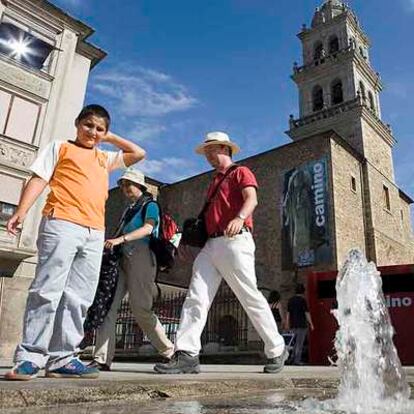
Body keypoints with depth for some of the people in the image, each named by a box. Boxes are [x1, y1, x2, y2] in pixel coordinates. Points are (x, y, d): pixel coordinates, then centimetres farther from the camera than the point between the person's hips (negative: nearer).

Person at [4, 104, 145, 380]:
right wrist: (22, 211, -7)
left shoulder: (105, 158, 27)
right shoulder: (60, 147, 15)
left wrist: (110, 138, 29)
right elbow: (39, 179, 6)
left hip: (95, 233, 5)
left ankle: (62, 358, 5)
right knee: (48, 290, -9)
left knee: (79, 298, 0)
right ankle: (30, 357, -3)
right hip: (61, 224, -4)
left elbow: (139, 153, 29)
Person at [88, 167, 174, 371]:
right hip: (122, 258, 7)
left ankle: (170, 352, 6)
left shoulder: (150, 205, 7)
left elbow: (148, 229, -11)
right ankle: (102, 359, -8)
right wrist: (112, 244, 10)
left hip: (141, 255, -7)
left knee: (141, 308, -10)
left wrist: (120, 239, -24)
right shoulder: (128, 209, 29)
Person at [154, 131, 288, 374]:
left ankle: (277, 351, 11)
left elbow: (251, 198, -13)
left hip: (235, 241, -7)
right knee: (196, 297, -6)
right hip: (211, 244, 8)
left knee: (251, 297, -4)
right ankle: (187, 354, -9)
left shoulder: (241, 172, 7)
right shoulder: (214, 182, 30)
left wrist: (240, 218, -33)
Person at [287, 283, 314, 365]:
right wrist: (311, 324, -4)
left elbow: (288, 313, 12)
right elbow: (307, 313, -10)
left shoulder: (290, 300, 9)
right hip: (301, 324, -6)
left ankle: (293, 357, 15)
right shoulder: (302, 300, -8)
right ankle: (297, 360, 0)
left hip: (293, 325, 6)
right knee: (300, 343, 0)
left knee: (296, 342, 18)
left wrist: (288, 324, 18)